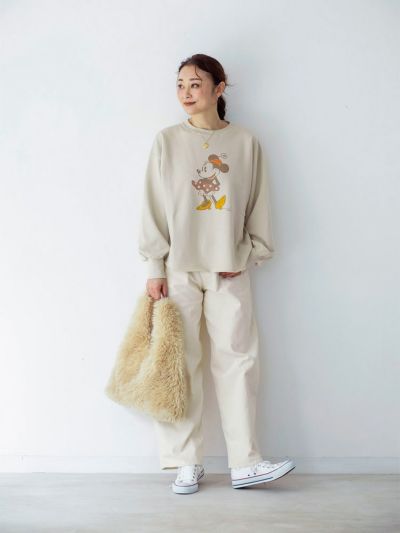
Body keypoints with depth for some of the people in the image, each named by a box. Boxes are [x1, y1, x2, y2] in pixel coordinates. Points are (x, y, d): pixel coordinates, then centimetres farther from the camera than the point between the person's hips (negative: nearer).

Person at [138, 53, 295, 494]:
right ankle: (187, 462, 13)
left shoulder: (246, 142, 5)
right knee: (179, 364, 2)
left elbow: (258, 208, 7)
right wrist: (155, 269, -2)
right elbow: (153, 208, 2)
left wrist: (246, 257, -2)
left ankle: (244, 463, 9)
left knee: (237, 362, 1)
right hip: (178, 270, 0)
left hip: (229, 271, 1)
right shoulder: (167, 142, 3)